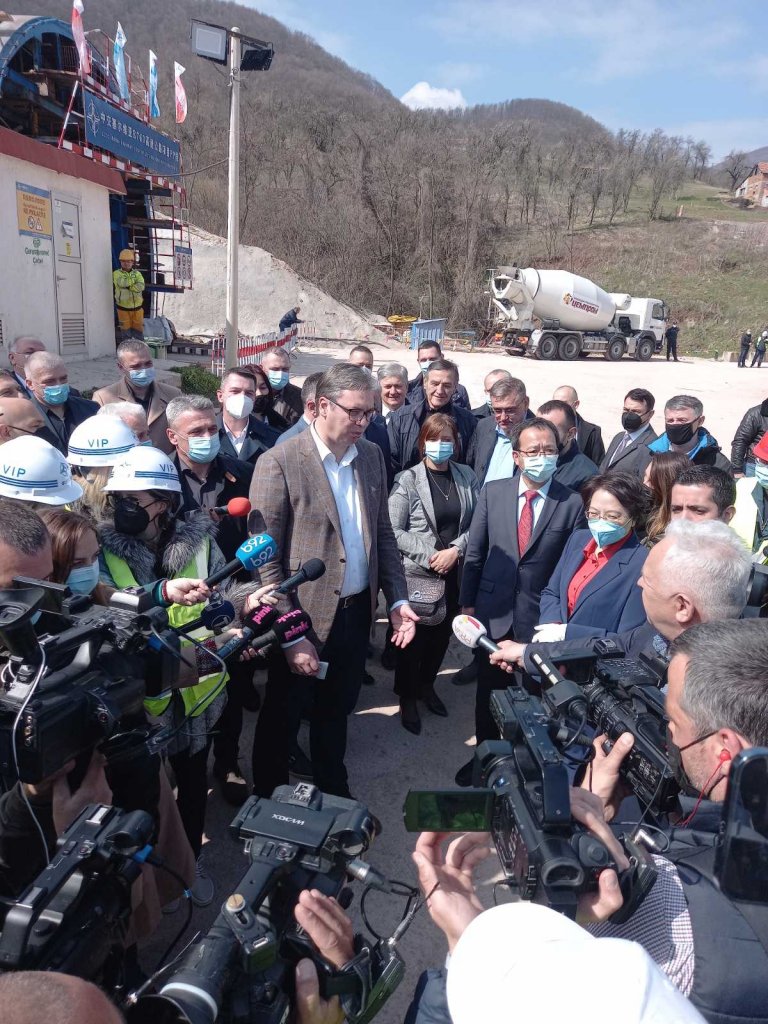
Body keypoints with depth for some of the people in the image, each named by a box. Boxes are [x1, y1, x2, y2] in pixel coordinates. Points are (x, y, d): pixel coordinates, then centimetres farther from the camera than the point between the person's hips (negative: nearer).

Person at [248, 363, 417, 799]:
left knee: (336, 714, 23)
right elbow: (264, 560, -15)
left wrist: (398, 599, 3)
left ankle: (334, 793, 45)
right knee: (280, 720, 16)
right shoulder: (279, 463, -16)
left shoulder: (372, 455, 4)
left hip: (357, 614, 5)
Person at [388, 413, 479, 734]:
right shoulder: (407, 480, -8)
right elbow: (394, 531, -12)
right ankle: (407, 697, 27)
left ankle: (426, 685, 39)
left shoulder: (466, 477, 3)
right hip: (416, 574, -4)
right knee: (412, 636, 7)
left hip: (455, 573, 4)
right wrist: (430, 555, -17)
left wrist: (456, 550, -13)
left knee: (442, 634, 16)